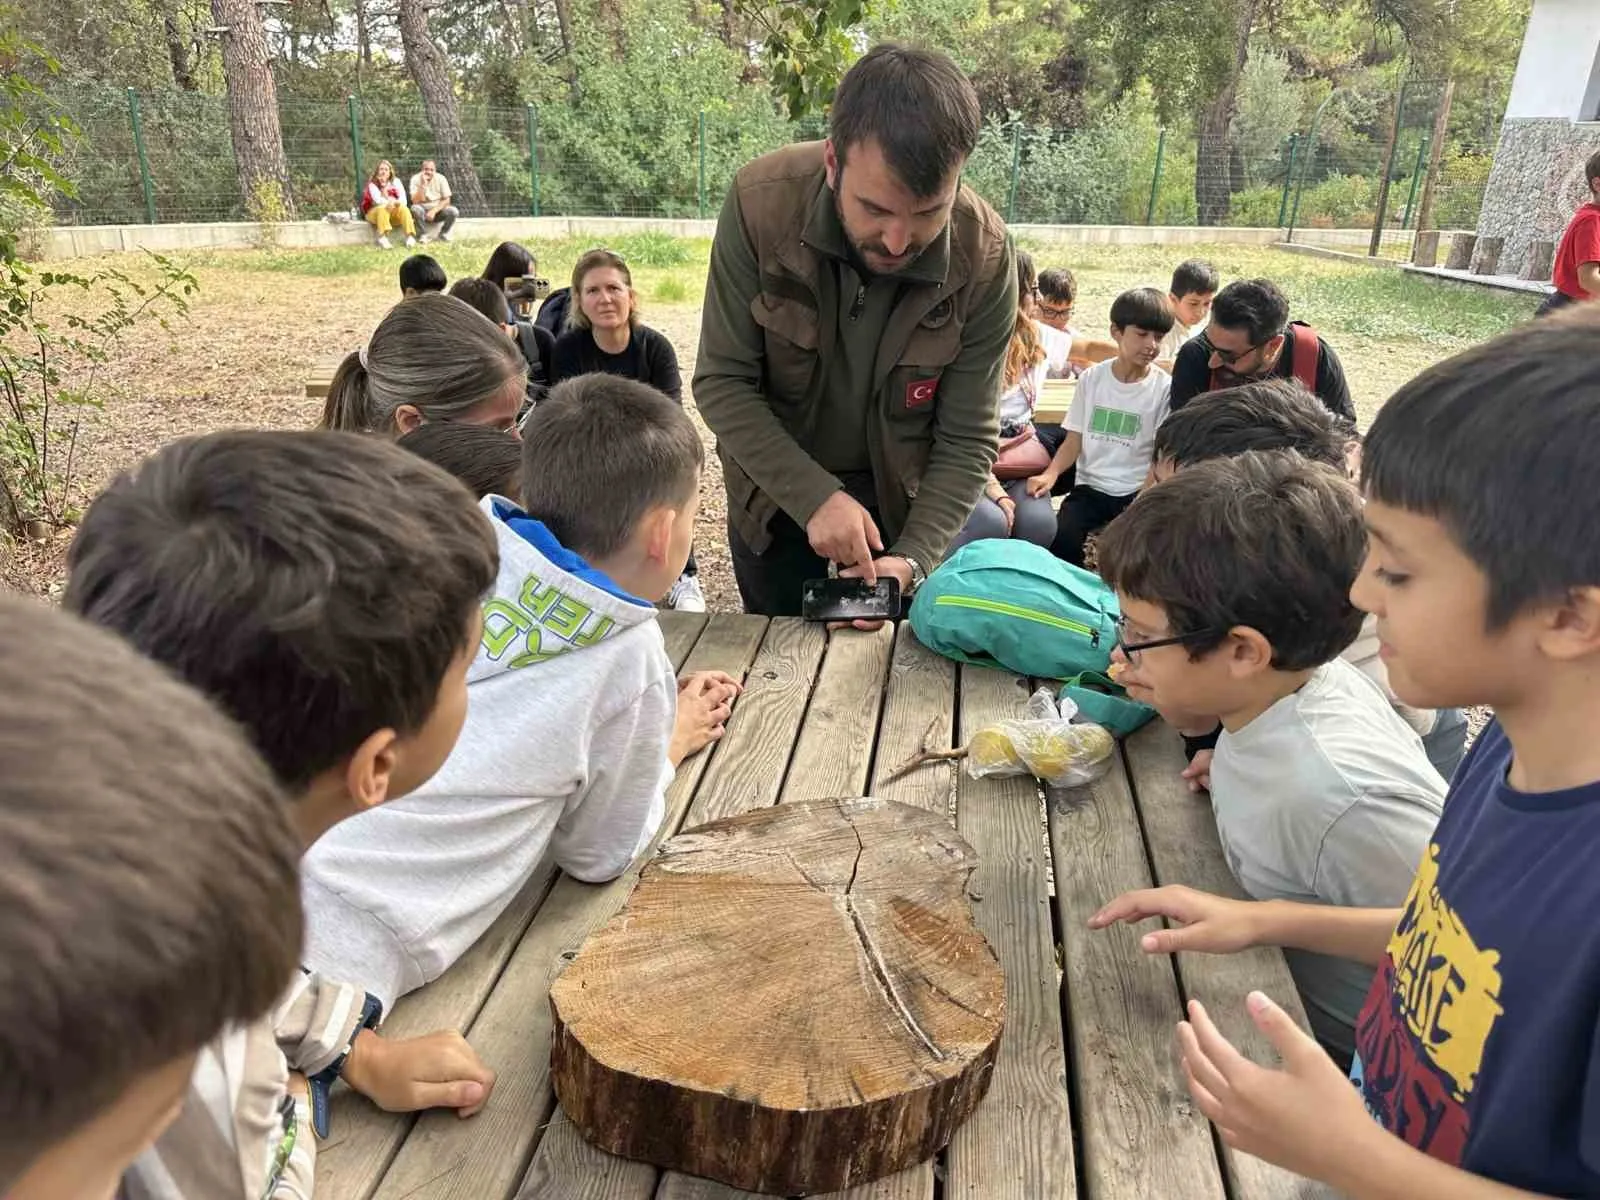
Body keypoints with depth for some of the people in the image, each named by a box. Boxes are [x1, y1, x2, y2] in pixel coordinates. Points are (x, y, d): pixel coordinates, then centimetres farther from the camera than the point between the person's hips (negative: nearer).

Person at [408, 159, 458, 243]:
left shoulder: (441, 179, -7)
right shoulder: (416, 179, -11)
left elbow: (446, 200, -8)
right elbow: (415, 201, -20)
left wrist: (434, 211, -21)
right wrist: (423, 185, -28)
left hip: (438, 209, 2)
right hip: (423, 210, -1)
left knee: (453, 211, -26)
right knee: (415, 208, -35)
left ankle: (443, 234, -3)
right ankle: (424, 235, -15)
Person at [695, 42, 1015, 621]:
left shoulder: (985, 258, -24)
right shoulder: (760, 201, -26)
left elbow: (966, 440, -18)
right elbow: (722, 384, -21)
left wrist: (913, 560, -30)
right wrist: (815, 497, -30)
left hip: (903, 497, 0)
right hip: (773, 487, 1)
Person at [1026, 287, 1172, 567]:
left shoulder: (1164, 387, -2)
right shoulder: (1093, 378, 5)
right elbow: (1074, 440, 5)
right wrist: (1051, 474, -15)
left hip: (1136, 491, -1)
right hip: (1090, 487, 1)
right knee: (1061, 536, -25)